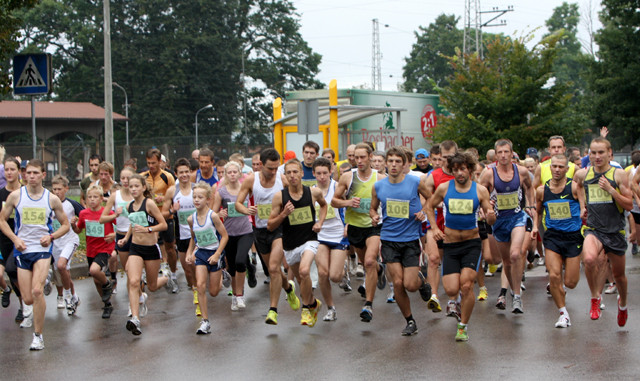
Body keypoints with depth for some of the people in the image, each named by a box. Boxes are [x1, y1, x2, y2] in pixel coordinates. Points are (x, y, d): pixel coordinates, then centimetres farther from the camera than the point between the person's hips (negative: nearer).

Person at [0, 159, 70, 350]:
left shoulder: (52, 199, 0)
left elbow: (65, 225, 10)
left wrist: (51, 236, -8)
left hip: (42, 249, -2)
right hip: (22, 250, 2)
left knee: (37, 291, -21)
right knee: (28, 299, 1)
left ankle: (38, 336, -10)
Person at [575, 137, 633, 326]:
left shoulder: (619, 174, -5)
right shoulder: (582, 174, 2)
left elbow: (629, 205, -6)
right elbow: (576, 186, 27)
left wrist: (611, 190, -19)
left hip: (615, 230, 0)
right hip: (594, 228, 0)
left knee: (618, 273, 13)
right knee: (589, 259, -30)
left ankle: (622, 303, 45)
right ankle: (595, 297, -7)